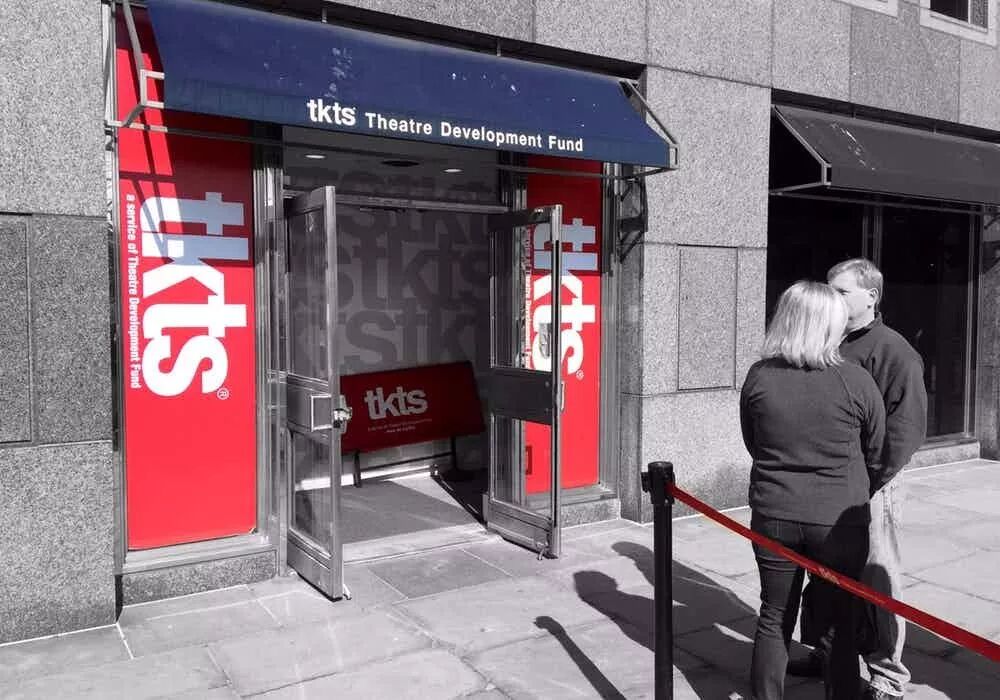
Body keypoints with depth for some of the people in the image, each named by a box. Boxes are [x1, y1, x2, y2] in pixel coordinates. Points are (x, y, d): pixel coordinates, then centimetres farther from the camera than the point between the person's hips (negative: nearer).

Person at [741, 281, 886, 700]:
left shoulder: (759, 377, -8)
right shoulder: (856, 382, -13)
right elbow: (876, 455, 1)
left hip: (773, 515, 2)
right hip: (839, 519, -2)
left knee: (774, 618, 16)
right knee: (843, 619, 16)